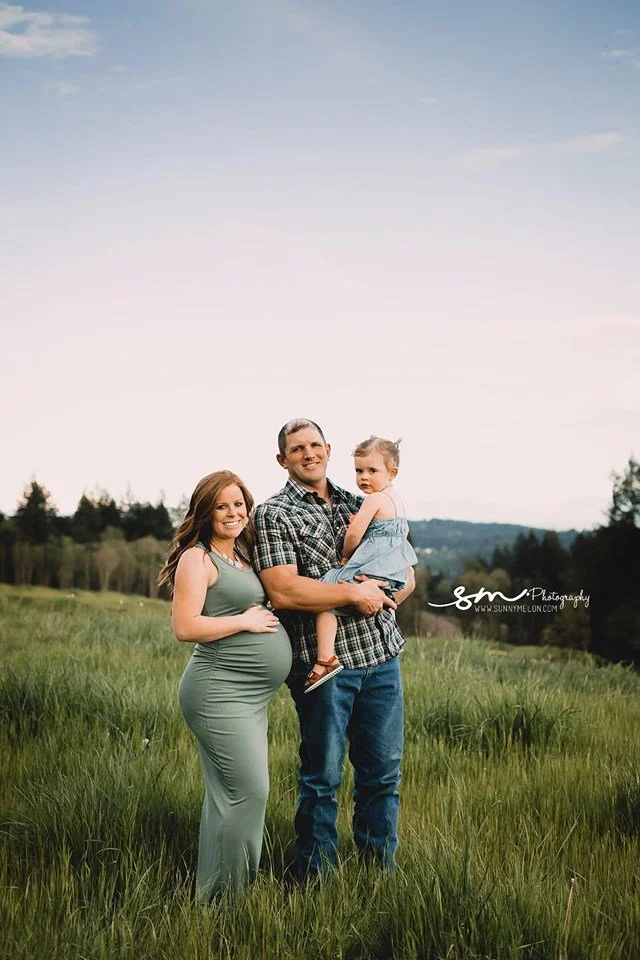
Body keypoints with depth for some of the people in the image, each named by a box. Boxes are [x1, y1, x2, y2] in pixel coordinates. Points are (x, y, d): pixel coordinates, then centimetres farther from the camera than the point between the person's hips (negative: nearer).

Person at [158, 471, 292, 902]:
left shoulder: (242, 555, 16)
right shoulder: (197, 558, -10)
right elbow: (186, 627, -19)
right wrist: (245, 621, -13)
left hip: (251, 696, 9)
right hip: (221, 692, -9)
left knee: (228, 794, 12)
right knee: (250, 791, -11)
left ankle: (214, 892, 20)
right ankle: (221, 896, 0)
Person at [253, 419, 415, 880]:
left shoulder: (361, 506, 16)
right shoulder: (274, 513, -2)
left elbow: (406, 573, 18)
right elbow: (283, 591, -15)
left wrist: (387, 591, -6)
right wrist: (355, 594, -11)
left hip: (382, 654, 5)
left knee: (384, 771, 12)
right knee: (323, 777, 4)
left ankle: (380, 869, 27)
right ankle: (314, 877, 20)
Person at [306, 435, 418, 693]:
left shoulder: (374, 499, -13)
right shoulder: (395, 499, 15)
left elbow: (354, 534, -18)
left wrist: (346, 556, 2)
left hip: (370, 569, -10)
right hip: (395, 570, 10)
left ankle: (325, 659, -22)